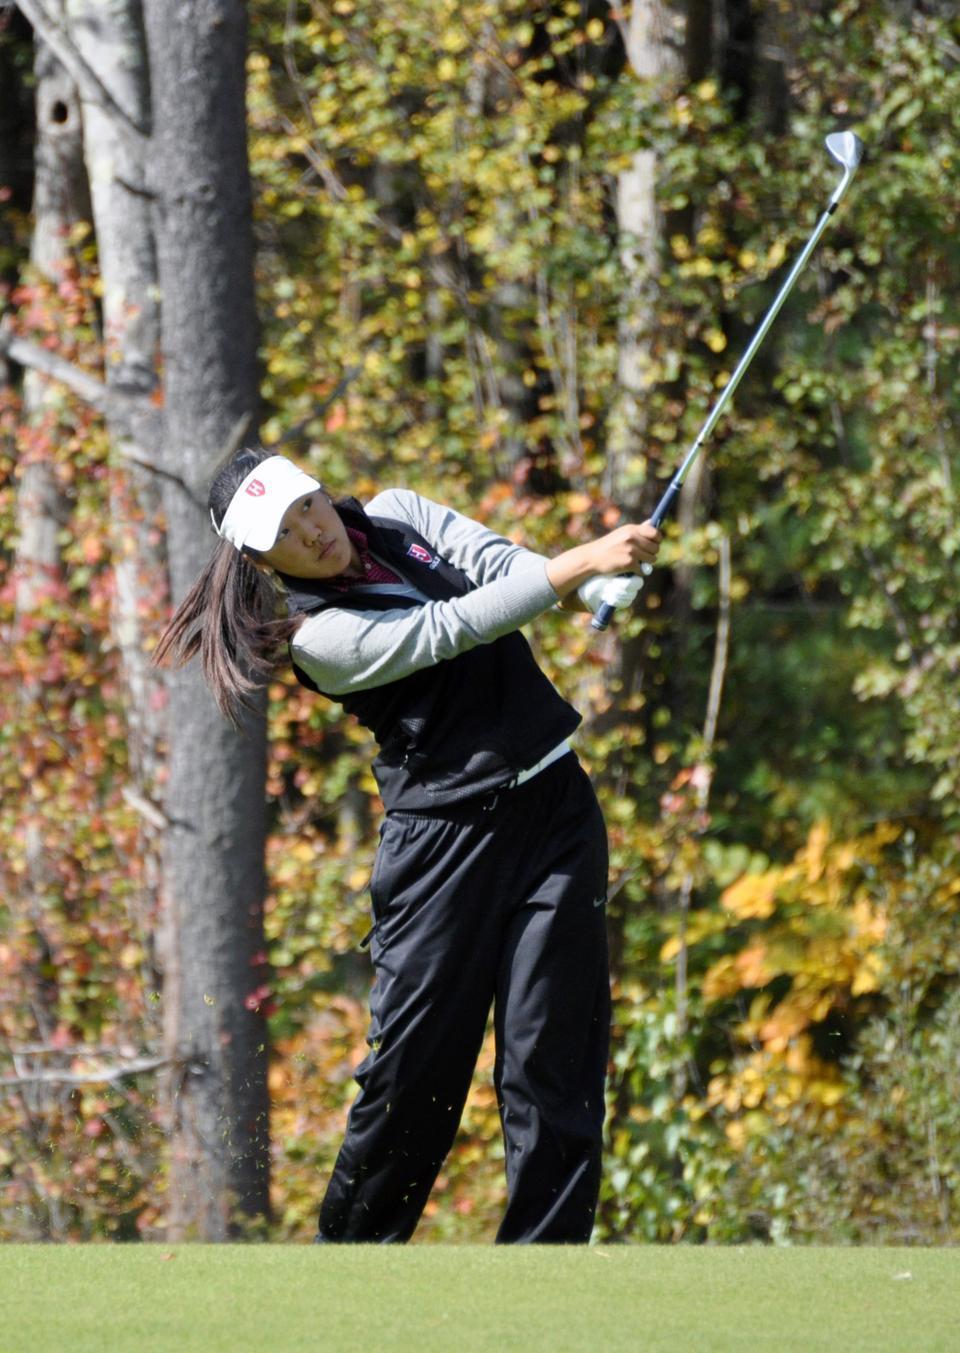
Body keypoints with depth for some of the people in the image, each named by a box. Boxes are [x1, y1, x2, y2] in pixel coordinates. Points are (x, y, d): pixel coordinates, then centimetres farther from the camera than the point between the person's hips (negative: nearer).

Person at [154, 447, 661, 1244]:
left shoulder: (398, 516, 9)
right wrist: (580, 563, -29)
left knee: (552, 1058, -2)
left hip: (553, 800, 4)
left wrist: (591, 589, -28)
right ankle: (351, 1246, 14)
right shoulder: (319, 636, -10)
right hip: (445, 835, -4)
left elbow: (497, 562, -7)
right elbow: (455, 627, -21)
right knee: (412, 1064, -4)